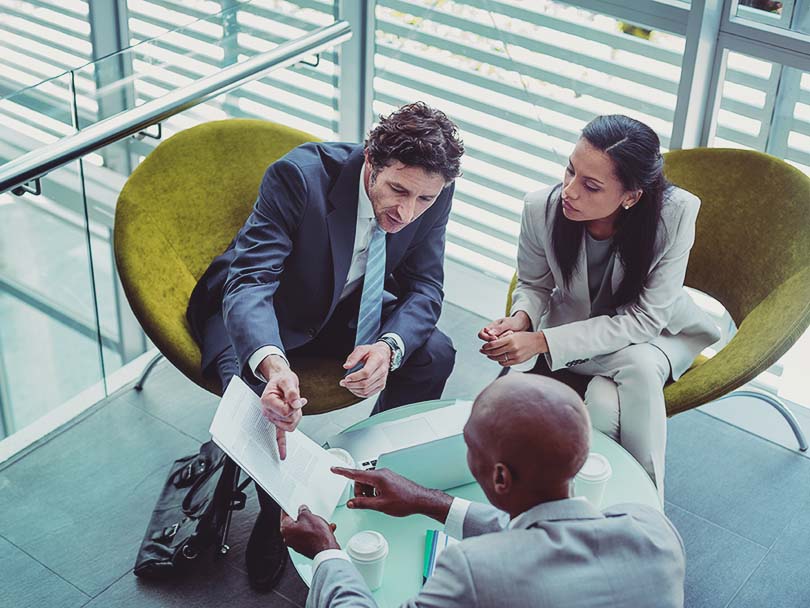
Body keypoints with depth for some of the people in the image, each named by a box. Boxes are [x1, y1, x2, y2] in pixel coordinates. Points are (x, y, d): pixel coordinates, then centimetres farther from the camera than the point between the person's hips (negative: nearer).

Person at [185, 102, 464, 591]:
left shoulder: (433, 194, -19)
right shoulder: (300, 175, -34)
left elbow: (424, 287, -10)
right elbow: (250, 281, -39)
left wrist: (389, 347, -33)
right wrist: (272, 363, -60)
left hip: (344, 308, 5)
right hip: (253, 313, -4)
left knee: (434, 353, -15)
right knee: (259, 396, -32)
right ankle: (276, 516, -2)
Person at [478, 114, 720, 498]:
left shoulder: (676, 214, -30)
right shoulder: (541, 209, -24)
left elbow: (645, 319, -26)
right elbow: (533, 285, -2)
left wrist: (543, 342, -34)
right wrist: (520, 318, -28)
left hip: (654, 335, 0)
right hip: (576, 331, 0)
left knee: (641, 367, -35)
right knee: (605, 405, -33)